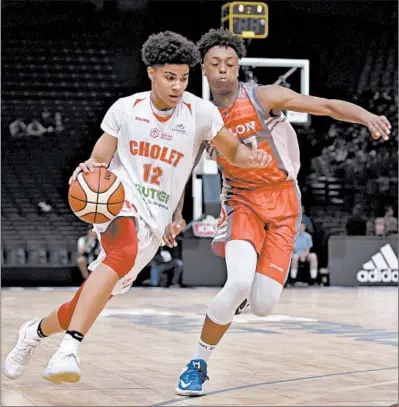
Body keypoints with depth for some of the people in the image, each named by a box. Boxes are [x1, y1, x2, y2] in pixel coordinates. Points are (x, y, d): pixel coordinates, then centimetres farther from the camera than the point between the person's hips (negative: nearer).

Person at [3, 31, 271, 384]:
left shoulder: (201, 113, 1)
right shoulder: (125, 109, 3)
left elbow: (233, 151, 10)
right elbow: (98, 163, 5)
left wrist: (252, 157, -14)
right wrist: (89, 169, -19)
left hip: (155, 222, 3)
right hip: (121, 200, -3)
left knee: (94, 297, 4)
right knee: (124, 253, -37)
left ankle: (36, 332, 35)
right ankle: (69, 349, -47)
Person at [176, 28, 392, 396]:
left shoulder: (264, 98, -11)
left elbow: (329, 106, -15)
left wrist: (367, 116, -33)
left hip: (282, 203, 0)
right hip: (243, 202, 1)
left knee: (263, 306, -8)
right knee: (238, 283, -27)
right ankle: (198, 363, -8)